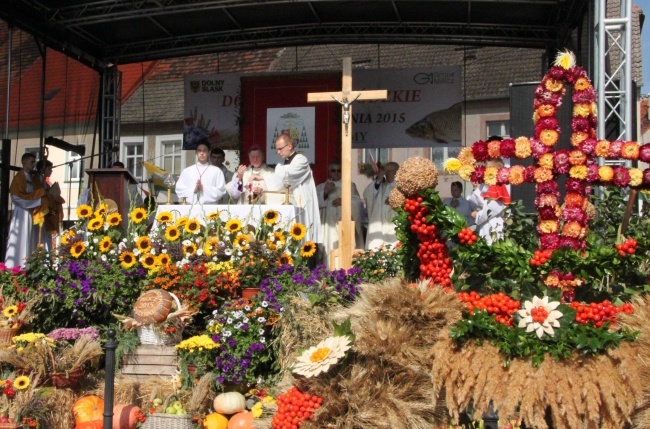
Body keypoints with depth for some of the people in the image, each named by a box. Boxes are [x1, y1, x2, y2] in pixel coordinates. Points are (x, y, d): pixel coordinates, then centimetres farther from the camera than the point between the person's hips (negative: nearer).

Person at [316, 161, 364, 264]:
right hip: (329, 224, 0)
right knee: (330, 249, -11)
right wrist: (325, 192, -10)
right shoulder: (321, 187, 17)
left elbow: (357, 202, 5)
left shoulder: (350, 185, 18)